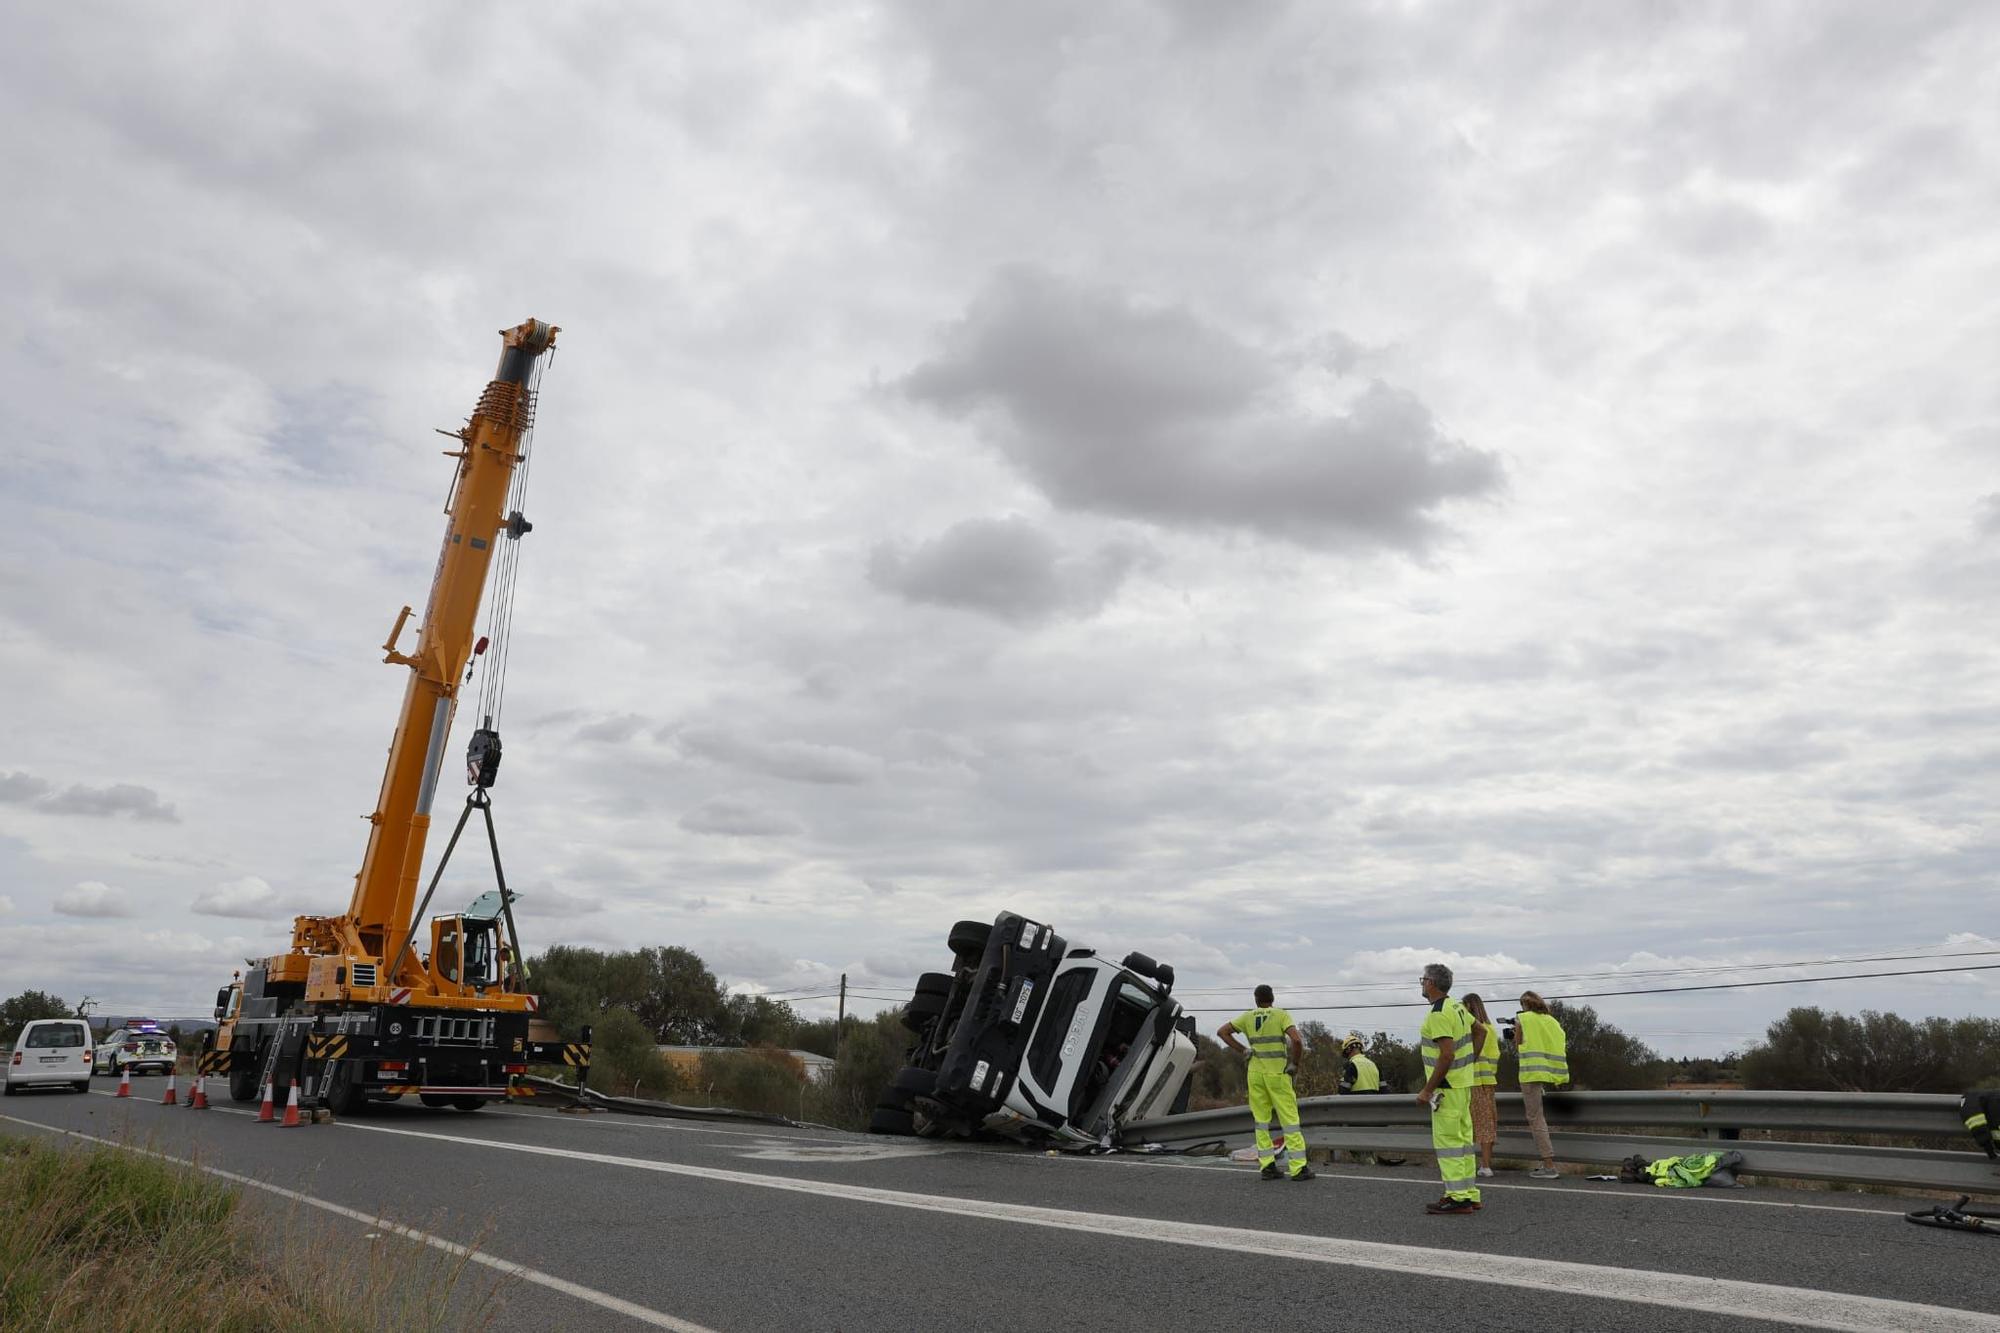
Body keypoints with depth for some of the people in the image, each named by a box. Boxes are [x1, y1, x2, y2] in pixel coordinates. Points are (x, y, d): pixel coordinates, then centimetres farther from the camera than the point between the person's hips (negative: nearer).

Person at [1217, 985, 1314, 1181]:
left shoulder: (1247, 1017, 6)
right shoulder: (1281, 1015, -5)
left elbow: (1221, 1031, 6)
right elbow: (1297, 1040, -18)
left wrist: (1242, 1051, 5)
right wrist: (1295, 1064, -4)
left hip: (1255, 1073, 4)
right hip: (1278, 1073, -4)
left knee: (1261, 1120, 10)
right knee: (1289, 1120, 0)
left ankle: (1267, 1166, 9)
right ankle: (1298, 1168, -1)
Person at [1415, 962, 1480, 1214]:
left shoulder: (1438, 1014, -20)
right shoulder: (1457, 1006, 10)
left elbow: (1447, 1055, -25)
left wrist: (1427, 1089, -21)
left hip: (1447, 1086, -10)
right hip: (1463, 1082, 10)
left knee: (1446, 1141, -5)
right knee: (1463, 1139, 14)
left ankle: (1458, 1197, -4)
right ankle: (1470, 1195, 19)